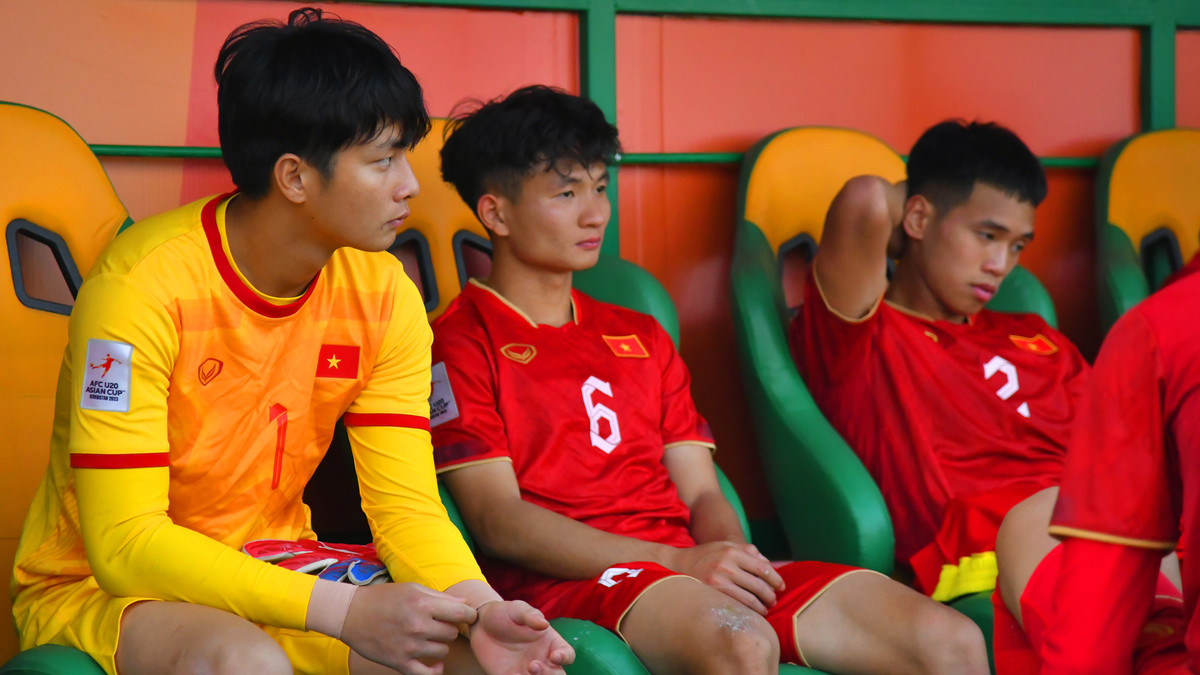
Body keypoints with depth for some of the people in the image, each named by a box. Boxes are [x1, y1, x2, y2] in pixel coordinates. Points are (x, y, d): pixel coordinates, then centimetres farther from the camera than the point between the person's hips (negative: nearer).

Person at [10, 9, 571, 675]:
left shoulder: (382, 295, -5)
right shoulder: (143, 287, -23)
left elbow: (406, 506, -6)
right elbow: (123, 544, -26)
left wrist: (479, 608, -28)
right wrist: (342, 608, -35)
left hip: (274, 578, 5)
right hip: (99, 589, -4)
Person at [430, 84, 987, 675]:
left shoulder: (640, 336, 26)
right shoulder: (461, 341, 4)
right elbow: (496, 521, -7)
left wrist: (734, 559, -7)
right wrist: (678, 561, -15)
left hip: (690, 570, 7)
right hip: (567, 583, -6)